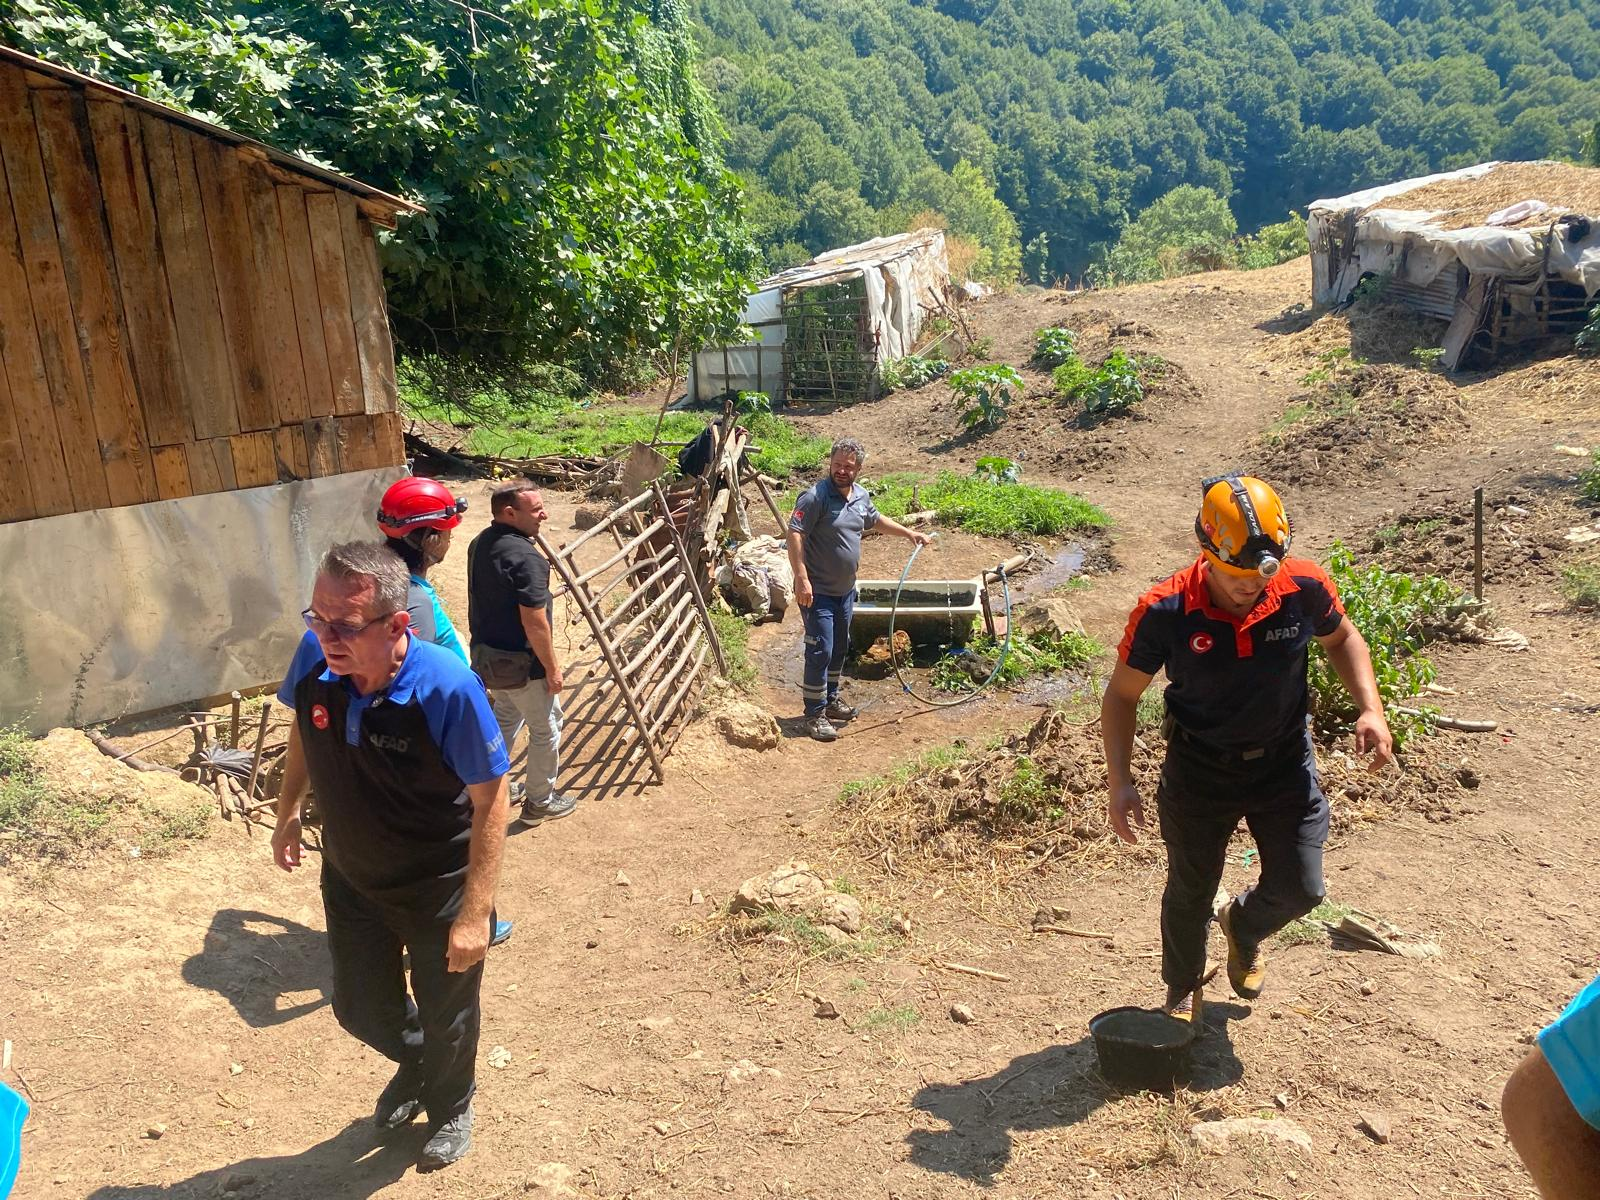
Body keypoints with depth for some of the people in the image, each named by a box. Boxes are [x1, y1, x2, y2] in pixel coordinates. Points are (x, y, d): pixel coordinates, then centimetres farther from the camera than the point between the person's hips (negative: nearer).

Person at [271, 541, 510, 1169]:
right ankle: (413, 1061, 58)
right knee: (361, 1008, 23)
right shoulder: (314, 658, -21)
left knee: (446, 1018, 19)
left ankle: (450, 1106, 52)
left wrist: (475, 913, -25)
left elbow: (491, 799, -25)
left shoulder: (447, 687, -35)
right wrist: (288, 810, 12)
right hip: (350, 879, 4)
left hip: (439, 891, -4)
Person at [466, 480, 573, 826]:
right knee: (546, 728, 10)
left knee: (505, 717, 27)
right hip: (521, 662, -8)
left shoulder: (479, 544, 1)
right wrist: (552, 668, -15)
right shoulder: (526, 557, -27)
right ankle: (539, 802, 22)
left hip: (486, 653, 8)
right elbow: (534, 622, -25)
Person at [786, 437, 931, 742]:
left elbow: (875, 519, 26)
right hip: (818, 592, -8)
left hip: (845, 590, 8)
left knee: (839, 648, 19)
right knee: (820, 651, -7)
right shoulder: (815, 497, -20)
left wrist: (908, 532, 26)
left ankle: (830, 700, 36)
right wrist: (801, 578, -32)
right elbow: (794, 535, -25)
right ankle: (815, 715, 3)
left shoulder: (861, 496, 5)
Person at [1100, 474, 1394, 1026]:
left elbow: (1342, 638, 4)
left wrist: (1370, 709, -9)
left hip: (1285, 762, 2)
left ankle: (1244, 928, 44)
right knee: (1190, 892, 14)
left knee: (1300, 889, 6)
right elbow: (1121, 695, -12)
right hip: (1198, 770, -2)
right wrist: (1120, 782, -19)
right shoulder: (1164, 611, -26)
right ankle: (1183, 991, 44)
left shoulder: (1305, 587, -19)